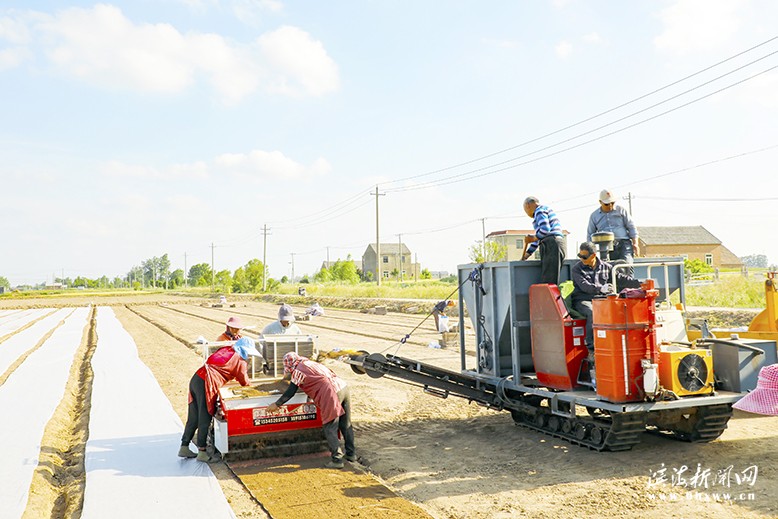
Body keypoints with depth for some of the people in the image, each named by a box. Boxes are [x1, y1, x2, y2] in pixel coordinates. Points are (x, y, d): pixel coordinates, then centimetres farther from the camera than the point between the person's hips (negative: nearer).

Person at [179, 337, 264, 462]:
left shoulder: (225, 350, 19)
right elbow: (244, 382, 8)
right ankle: (202, 453, 6)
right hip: (206, 385, -8)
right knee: (205, 420, 0)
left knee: (193, 418, 16)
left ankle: (184, 448, 24)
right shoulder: (240, 361, 0)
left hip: (196, 378, 8)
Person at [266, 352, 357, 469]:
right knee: (346, 425, 17)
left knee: (330, 429, 2)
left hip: (331, 394, -8)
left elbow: (290, 392, 2)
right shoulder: (311, 363, 25)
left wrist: (277, 404, 11)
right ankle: (351, 454, 27)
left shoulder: (298, 371, 2)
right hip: (343, 386, 8)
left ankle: (337, 460, 4)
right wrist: (312, 396, 47)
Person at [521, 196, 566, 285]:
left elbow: (545, 230, -16)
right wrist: (525, 256, 26)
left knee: (548, 281, -15)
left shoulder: (540, 210, 0)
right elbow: (539, 237, 28)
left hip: (551, 244, -9)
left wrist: (533, 239, 0)